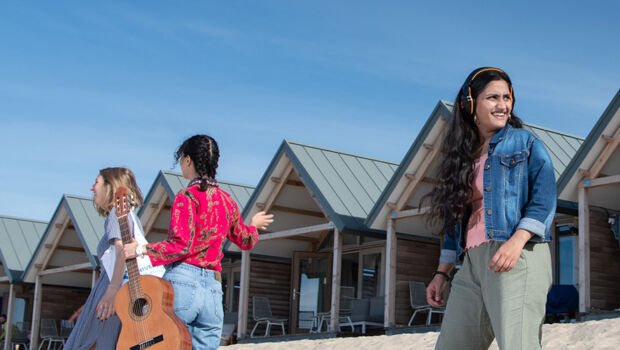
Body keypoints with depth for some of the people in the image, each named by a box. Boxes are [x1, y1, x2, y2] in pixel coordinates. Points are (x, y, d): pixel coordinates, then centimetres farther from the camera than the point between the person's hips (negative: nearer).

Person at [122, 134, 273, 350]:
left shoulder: (187, 196, -3)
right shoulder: (226, 200, 16)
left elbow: (182, 245, -14)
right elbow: (246, 241, 29)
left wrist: (141, 249, -10)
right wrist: (254, 225, 50)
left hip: (182, 283, -6)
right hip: (214, 289, 6)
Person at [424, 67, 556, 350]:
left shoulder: (526, 142, 9)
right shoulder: (463, 156, 22)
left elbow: (545, 199, -4)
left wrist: (516, 241, -19)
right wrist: (442, 273, 17)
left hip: (518, 259, -6)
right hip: (472, 263, 6)